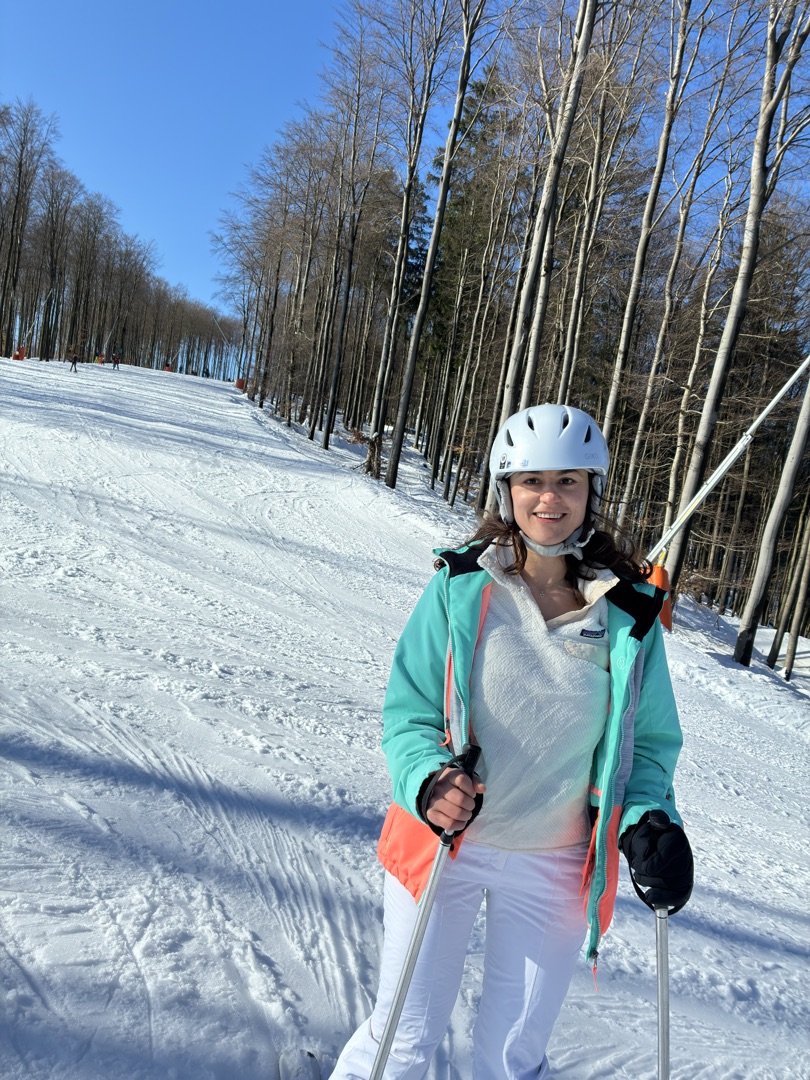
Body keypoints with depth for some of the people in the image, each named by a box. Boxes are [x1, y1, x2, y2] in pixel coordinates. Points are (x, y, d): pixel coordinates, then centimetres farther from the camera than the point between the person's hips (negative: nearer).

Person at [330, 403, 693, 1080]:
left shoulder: (631, 612, -7)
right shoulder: (461, 586, -11)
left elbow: (647, 741, 3)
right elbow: (408, 711, -6)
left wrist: (649, 823, -14)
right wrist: (431, 779, -25)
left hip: (554, 869, 1)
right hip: (441, 842, -1)